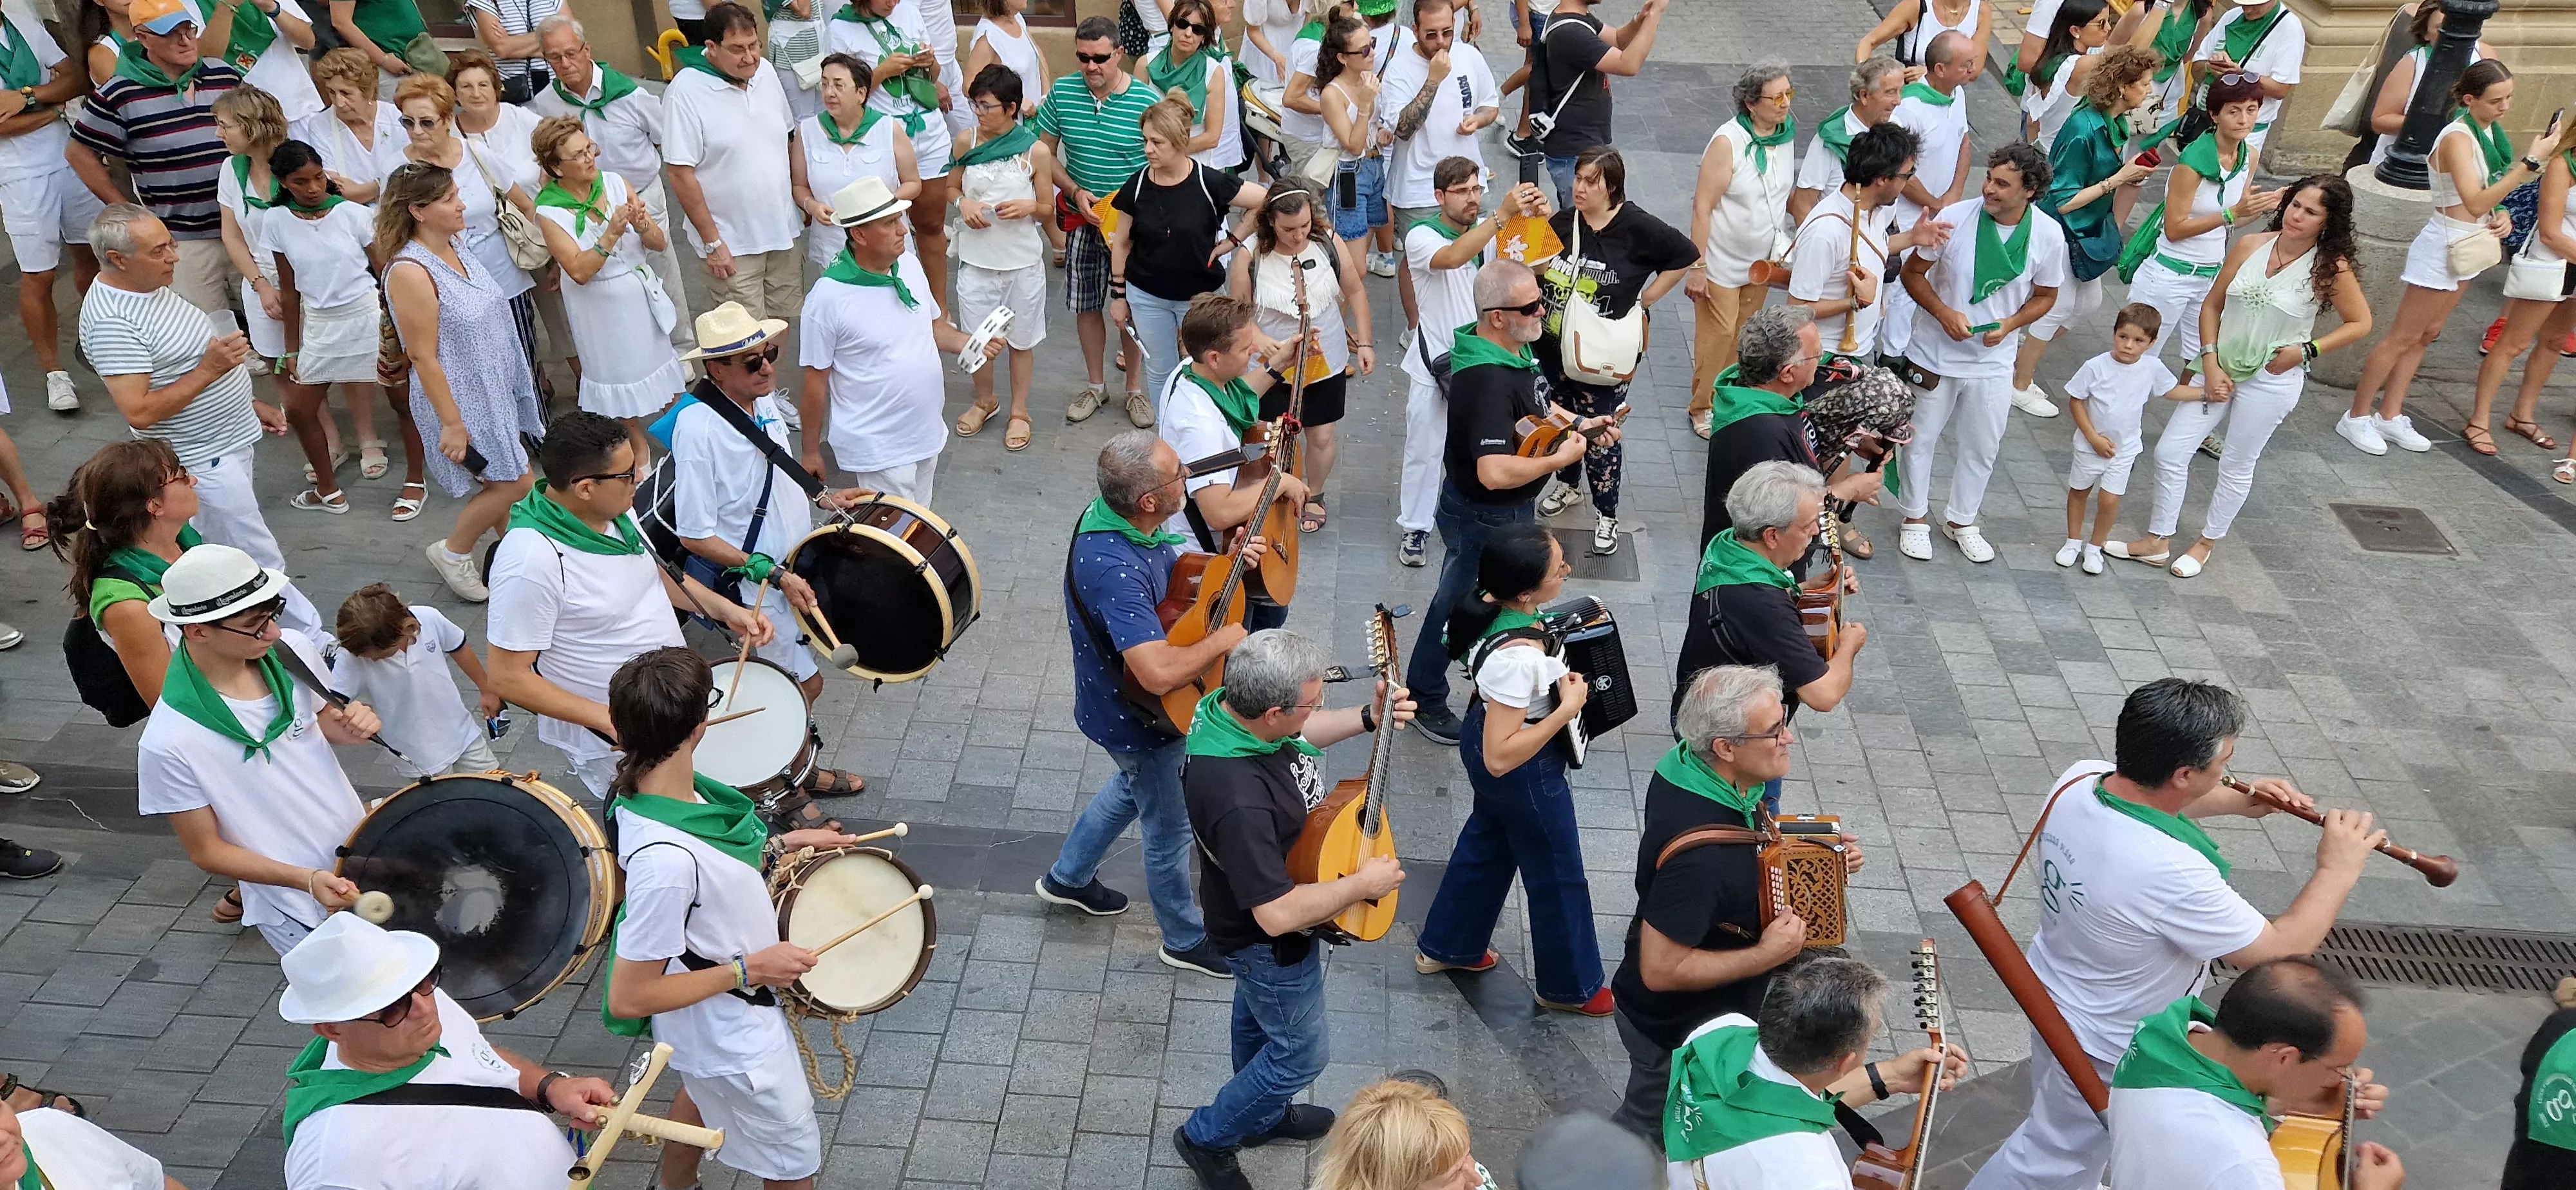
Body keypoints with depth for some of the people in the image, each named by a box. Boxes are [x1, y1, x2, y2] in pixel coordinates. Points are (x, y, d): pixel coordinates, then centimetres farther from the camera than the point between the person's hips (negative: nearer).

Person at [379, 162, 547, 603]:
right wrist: (451, 424, -20)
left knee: (505, 483, 16)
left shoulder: (456, 244, 1)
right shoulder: (410, 272, -26)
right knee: (514, 484, 0)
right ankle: (452, 553, 22)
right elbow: (423, 357, -23)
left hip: (496, 387, 8)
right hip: (462, 397, -8)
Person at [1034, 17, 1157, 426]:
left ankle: (1134, 389, 24)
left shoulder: (1148, 101, -14)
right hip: (1082, 219, 3)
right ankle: (1095, 385, 30)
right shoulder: (1062, 93, -6)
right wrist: (1075, 192, -13)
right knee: (1086, 305, 12)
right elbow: (1044, 153, 2)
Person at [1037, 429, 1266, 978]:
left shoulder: (1118, 518, -11)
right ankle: (1186, 940, 39)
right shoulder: (1114, 568, -41)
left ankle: (1068, 877, 54)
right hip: (1139, 720, -9)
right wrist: (1223, 641, -30)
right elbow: (1160, 674, -47)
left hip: (1122, 704, 9)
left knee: (1135, 787, 34)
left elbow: (1173, 574, 9)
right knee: (1171, 829, 14)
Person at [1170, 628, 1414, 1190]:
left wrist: (1369, 718, -10)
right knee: (1299, 1052, 15)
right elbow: (1278, 915, -41)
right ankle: (1206, 1136, 37)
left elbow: (1300, 736, 5)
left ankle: (1263, 1116, 57)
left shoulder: (1234, 705, -19)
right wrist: (1363, 884, -27)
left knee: (1260, 1017, 31)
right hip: (1269, 941, -8)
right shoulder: (1238, 798, -46)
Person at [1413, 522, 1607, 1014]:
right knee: (1558, 877, 16)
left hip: (1482, 731, 8)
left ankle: (1444, 947, 51)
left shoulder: (1490, 603, -16)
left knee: (1486, 843, 30)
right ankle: (1569, 986, 41)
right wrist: (1568, 708, -31)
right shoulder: (1518, 658, -40)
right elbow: (1500, 758, -36)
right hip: (1526, 774, -8)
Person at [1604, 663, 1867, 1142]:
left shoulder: (1690, 763, -13)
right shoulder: (1698, 851, -41)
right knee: (1648, 1130, 20)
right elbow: (1660, 970, -33)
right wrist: (1766, 956, -27)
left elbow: (1748, 851, 8)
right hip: (1678, 1033, -8)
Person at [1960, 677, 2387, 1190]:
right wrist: (2337, 872, -16)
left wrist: (2235, 802, -1)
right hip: (2109, 1044, -8)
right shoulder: (2171, 873, -42)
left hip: (2052, 993, 8)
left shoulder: (2079, 781, -18)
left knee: (2060, 1125, 34)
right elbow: (2277, 956, -26)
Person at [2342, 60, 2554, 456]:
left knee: (2426, 335, 13)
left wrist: (2502, 214, -1)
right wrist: (2532, 161, -33)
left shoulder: (2491, 130, 5)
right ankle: (2357, 417, 8)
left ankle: (2390, 416, 21)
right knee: (2403, 337, -2)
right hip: (2444, 246, -9)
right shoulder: (2458, 137, -21)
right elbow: (2475, 202, -31)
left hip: (2467, 248, 9)